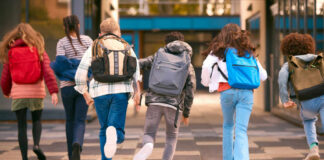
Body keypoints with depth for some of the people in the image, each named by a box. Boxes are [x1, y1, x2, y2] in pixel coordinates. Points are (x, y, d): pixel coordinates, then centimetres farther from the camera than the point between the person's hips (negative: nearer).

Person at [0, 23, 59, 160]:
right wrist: (53, 92, -17)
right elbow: (48, 72, -12)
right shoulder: (39, 51, 0)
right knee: (37, 120, 20)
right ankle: (36, 144, -4)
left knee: (22, 126, 9)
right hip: (36, 92, 0)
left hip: (18, 93, 0)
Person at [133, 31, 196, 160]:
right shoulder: (188, 66, 12)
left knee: (149, 136, 12)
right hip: (174, 105, 0)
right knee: (171, 137, 23)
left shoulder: (158, 56, 14)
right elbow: (189, 93, 6)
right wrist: (186, 114, 17)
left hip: (154, 102, 0)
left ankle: (147, 147, -25)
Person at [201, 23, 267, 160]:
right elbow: (263, 75, 20)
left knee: (228, 125, 21)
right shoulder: (248, 52, 20)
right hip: (247, 92, 1)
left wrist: (206, 82, 13)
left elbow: (207, 66, -6)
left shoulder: (220, 51, 11)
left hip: (228, 91, -1)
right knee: (241, 131, -4)